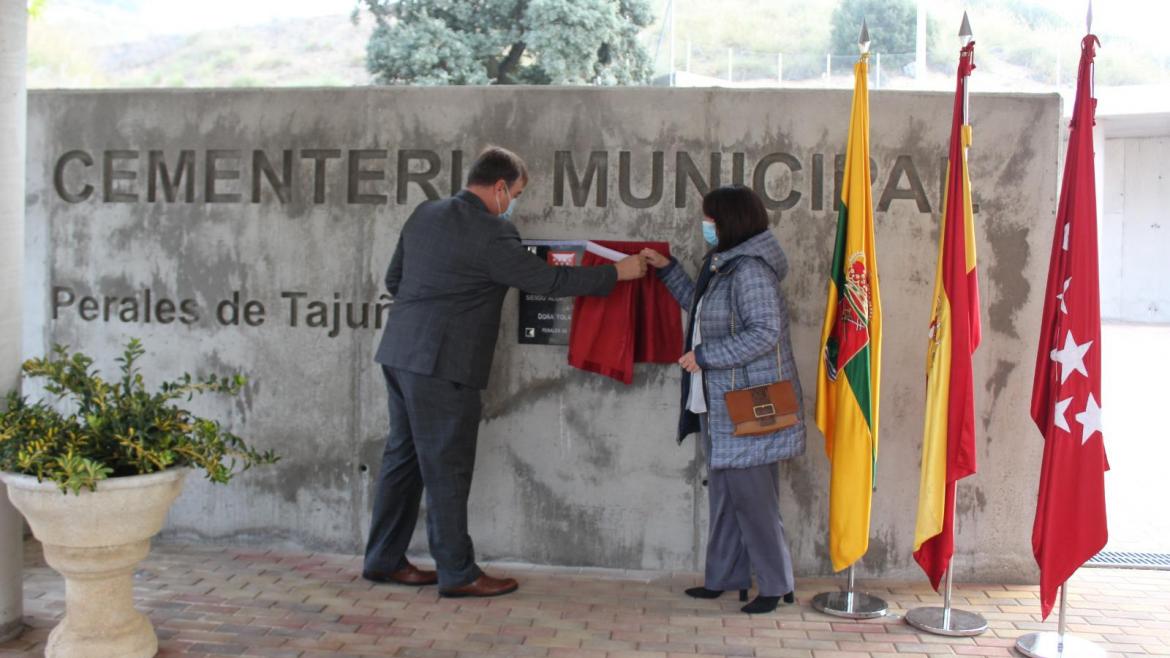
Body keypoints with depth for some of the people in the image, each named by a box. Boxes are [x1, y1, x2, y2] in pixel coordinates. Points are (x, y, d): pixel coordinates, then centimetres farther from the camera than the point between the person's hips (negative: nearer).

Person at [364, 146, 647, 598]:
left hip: (400, 353, 9)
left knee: (403, 457, 15)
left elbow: (394, 279, 17)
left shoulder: (424, 215, 11)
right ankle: (457, 573, 9)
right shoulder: (490, 233, -14)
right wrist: (618, 272, -3)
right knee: (448, 468, 0)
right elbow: (547, 281, -11)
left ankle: (384, 560, 23)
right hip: (441, 364, -9)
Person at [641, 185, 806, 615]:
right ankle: (724, 578, 25)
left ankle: (775, 585, 8)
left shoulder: (750, 269, -18)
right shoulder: (724, 265, 13)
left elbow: (765, 332, -25)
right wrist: (667, 270, 24)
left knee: (752, 497, -4)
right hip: (722, 406, 10)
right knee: (724, 493, 15)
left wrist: (705, 355, -21)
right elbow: (700, 308, 29)